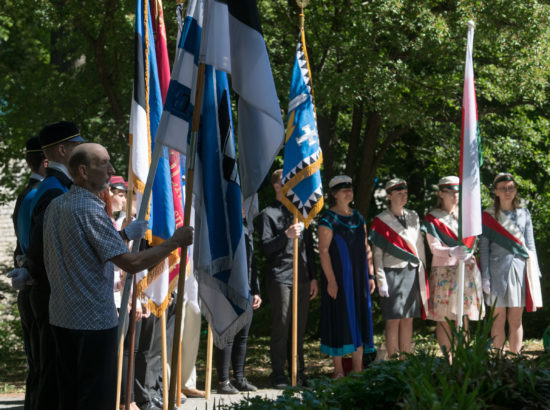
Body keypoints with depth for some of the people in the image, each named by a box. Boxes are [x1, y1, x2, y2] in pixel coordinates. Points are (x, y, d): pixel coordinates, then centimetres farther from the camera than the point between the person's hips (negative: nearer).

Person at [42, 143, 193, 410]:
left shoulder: (55, 206, 10)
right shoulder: (90, 209, -17)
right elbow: (131, 263, -21)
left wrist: (123, 235, 20)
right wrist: (175, 242, -12)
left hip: (61, 317, 9)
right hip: (94, 320, -9)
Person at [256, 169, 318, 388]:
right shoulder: (268, 214, 1)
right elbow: (266, 247, -7)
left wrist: (313, 277, 16)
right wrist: (286, 235, -22)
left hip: (302, 278, 6)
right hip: (281, 278, -6)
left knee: (299, 328, 7)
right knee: (281, 328, -6)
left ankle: (298, 373, 13)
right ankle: (278, 375, -1)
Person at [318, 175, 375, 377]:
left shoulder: (358, 217, 13)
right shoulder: (328, 219, -8)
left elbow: (366, 248, 16)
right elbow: (323, 251, -13)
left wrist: (370, 275, 10)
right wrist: (331, 280, -19)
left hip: (358, 277, 7)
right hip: (338, 277, -6)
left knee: (359, 320, 7)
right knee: (340, 320, -4)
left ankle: (357, 370, 13)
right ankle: (338, 371, 2)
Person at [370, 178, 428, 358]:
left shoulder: (413, 217, 13)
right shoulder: (381, 220, -1)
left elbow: (419, 246, 16)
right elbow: (377, 253, -4)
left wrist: (422, 272, 11)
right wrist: (381, 280, -10)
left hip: (412, 273, 4)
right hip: (393, 273, -4)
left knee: (408, 319, 6)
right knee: (393, 321, -5)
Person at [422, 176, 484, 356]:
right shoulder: (432, 218, 0)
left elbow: (471, 242, 16)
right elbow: (434, 248, -9)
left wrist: (466, 253, -4)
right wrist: (452, 252, -27)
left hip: (466, 270, 4)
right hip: (443, 272, -4)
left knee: (463, 317, 3)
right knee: (444, 319, -4)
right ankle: (448, 359, 0)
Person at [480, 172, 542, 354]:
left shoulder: (524, 214, 10)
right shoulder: (489, 216, 3)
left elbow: (530, 245, 12)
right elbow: (484, 248, 2)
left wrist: (534, 274, 6)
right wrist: (485, 277, -5)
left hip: (520, 270, 2)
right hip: (498, 270, -2)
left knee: (515, 320, 3)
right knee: (499, 320, 0)